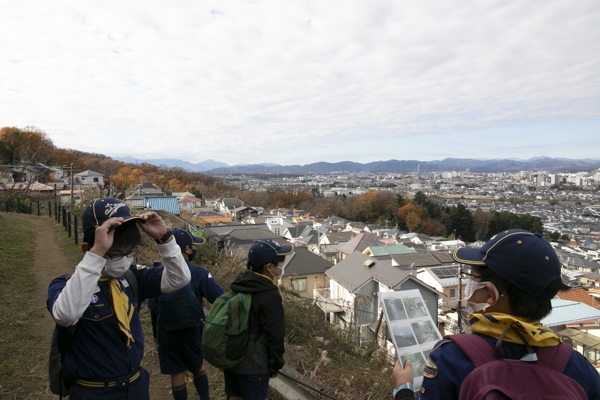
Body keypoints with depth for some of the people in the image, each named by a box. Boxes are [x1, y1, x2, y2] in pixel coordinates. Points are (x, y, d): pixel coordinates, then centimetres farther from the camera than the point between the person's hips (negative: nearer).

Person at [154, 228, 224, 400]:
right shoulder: (198, 273, -17)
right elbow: (220, 300, -20)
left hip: (166, 330, 2)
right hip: (191, 329, -2)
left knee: (177, 373, 13)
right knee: (198, 367, 20)